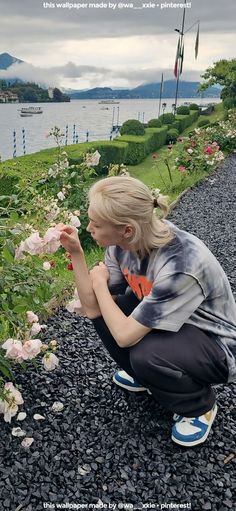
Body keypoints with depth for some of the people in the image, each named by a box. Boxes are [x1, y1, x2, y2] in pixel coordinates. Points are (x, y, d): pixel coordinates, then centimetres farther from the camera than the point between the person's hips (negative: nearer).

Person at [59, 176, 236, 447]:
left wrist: (100, 283, -18)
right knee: (105, 311, -9)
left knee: (146, 355, -32)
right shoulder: (123, 243, -15)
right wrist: (76, 254, -20)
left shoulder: (181, 265, -37)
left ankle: (200, 406, 1)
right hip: (171, 327, 7)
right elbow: (93, 309, -11)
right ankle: (145, 375, 16)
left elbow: (125, 335, -31)